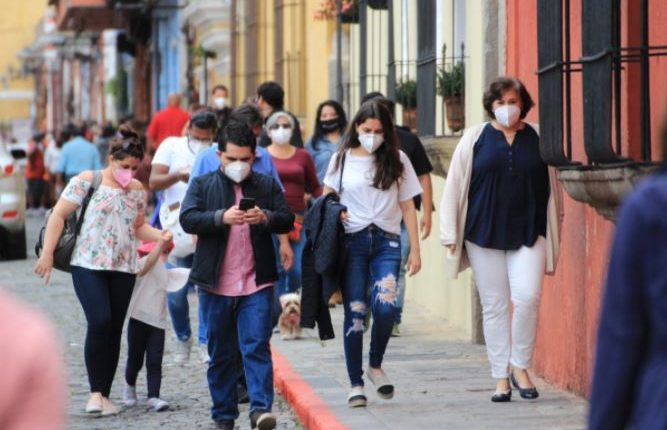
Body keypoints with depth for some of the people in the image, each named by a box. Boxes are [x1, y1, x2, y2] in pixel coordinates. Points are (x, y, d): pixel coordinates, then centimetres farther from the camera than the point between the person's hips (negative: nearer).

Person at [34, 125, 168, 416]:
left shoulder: (137, 190, 11)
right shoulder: (86, 181, -4)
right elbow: (59, 216, -4)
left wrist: (161, 236, -1)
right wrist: (47, 253, -10)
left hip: (123, 268, 5)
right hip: (88, 264, -5)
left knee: (114, 330, 5)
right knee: (100, 322, -18)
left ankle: (104, 394, 12)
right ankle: (96, 391, -8)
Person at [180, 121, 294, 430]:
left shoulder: (267, 186, 10)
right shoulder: (202, 185, 6)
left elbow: (287, 220, 4)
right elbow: (187, 219, -7)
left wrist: (266, 218, -18)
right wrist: (221, 217, -24)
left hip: (256, 283, 0)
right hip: (216, 285, 0)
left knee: (257, 347, -10)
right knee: (221, 354, 7)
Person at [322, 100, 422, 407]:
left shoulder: (397, 160, 8)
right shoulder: (342, 160, 8)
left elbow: (407, 207, 9)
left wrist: (415, 250, 5)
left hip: (386, 240, 0)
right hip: (351, 241, 0)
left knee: (386, 306, -19)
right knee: (355, 312, -2)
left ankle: (375, 365, 6)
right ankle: (356, 384, 6)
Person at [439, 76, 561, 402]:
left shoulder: (539, 138, 5)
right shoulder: (475, 139, 5)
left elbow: (551, 187, 10)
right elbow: (455, 186, 6)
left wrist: (552, 235, 11)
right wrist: (450, 233, 2)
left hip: (528, 233, -1)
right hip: (484, 234, 1)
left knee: (527, 297, -15)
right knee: (494, 305, 4)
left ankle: (520, 367, 3)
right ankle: (500, 377, 11)